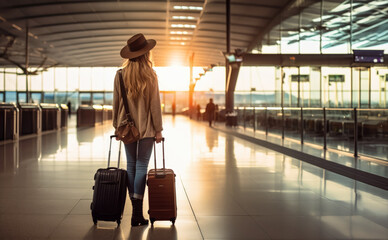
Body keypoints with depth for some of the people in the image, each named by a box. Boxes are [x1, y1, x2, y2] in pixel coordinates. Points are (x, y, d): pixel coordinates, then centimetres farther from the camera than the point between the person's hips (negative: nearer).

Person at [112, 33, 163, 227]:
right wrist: (158, 130, -1)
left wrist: (117, 126, 13)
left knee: (131, 165, 11)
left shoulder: (120, 75, -1)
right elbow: (155, 105, -7)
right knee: (142, 166, -1)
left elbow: (116, 103, 3)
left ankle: (135, 207, 14)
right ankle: (137, 214, -4)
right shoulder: (150, 75, -9)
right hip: (146, 127, -3)